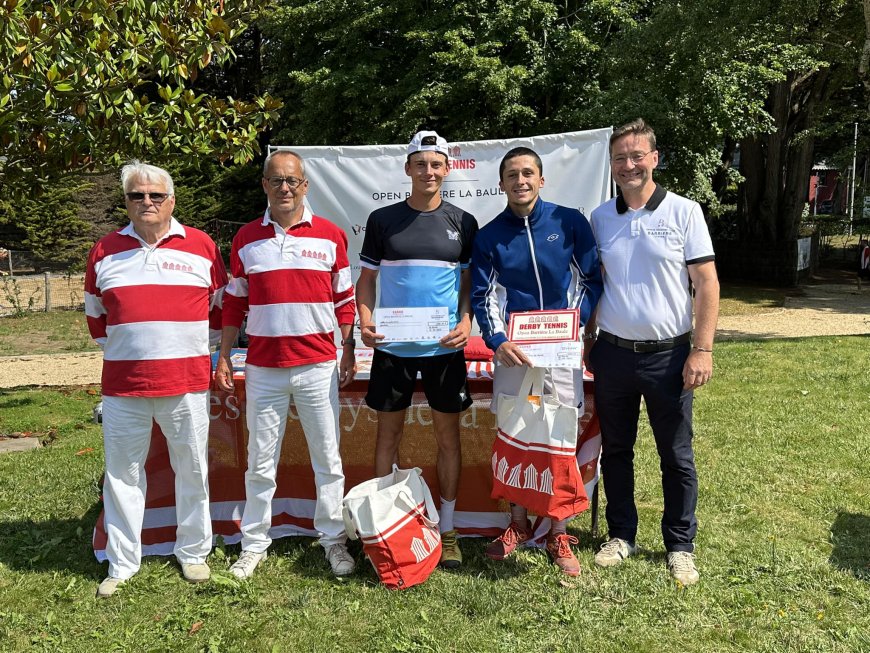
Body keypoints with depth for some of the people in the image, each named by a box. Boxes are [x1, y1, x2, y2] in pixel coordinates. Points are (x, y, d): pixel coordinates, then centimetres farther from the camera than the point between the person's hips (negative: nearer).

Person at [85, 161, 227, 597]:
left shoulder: (200, 246, 4)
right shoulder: (105, 251, 9)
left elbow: (221, 304, 12)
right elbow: (95, 311, 20)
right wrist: (113, 347, 15)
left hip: (187, 381, -1)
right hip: (123, 383, 2)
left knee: (192, 470, 8)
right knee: (122, 472, 8)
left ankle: (193, 553, 23)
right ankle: (122, 564, 21)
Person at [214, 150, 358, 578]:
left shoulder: (330, 235, 3)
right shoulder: (246, 239, 6)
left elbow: (344, 300, 7)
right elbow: (234, 304, 11)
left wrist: (349, 353, 4)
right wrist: (224, 357, 7)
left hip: (318, 366, -1)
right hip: (263, 368, 1)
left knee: (327, 459, 7)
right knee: (261, 462, 9)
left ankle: (333, 540, 20)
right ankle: (254, 544, 23)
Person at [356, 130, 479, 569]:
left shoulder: (462, 223, 5)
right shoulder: (382, 220, 5)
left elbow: (470, 282, 8)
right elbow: (367, 279, 8)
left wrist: (466, 322, -10)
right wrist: (364, 321, -9)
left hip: (445, 347, 0)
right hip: (392, 346, 0)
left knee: (448, 434, 7)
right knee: (388, 433, 7)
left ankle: (447, 529, 21)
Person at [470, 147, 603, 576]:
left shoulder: (570, 222, 1)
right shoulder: (489, 236, 4)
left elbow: (592, 279, 4)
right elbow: (483, 296, 2)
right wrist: (498, 341, -13)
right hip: (513, 350, 1)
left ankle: (559, 535, 16)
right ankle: (518, 523, 25)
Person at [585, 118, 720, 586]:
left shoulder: (684, 211, -3)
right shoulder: (600, 218, 6)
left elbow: (706, 284, -5)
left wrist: (702, 349, -11)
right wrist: (588, 341, 8)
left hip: (668, 354, -3)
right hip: (613, 352, 3)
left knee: (676, 456, 8)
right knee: (616, 451, 13)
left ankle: (680, 546, 23)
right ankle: (621, 535, 29)